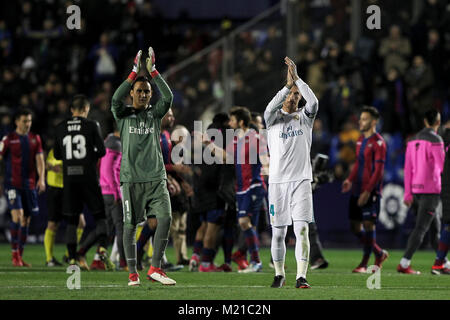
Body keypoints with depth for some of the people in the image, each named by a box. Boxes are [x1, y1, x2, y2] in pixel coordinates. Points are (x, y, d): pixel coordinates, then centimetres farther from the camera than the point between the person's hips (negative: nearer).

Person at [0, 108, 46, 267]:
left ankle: (20, 256, 14)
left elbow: (40, 160, 6)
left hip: (29, 185, 4)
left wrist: (41, 178, -9)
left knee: (26, 220, 6)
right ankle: (14, 253, -11)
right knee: (17, 215, -18)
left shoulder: (35, 139, 10)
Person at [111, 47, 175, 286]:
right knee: (130, 225, 0)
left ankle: (155, 268, -9)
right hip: (131, 179, -2)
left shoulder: (154, 114, 12)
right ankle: (132, 272, 8)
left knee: (165, 217, -14)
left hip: (156, 177, 2)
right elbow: (116, 99, -14)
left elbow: (168, 97, -5)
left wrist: (152, 71, -10)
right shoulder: (123, 114, 7)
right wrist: (135, 71, -16)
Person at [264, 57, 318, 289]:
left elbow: (313, 102, -13)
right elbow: (270, 108, -18)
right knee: (278, 233, 5)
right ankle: (279, 274, 21)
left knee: (301, 229, -12)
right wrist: (288, 84, -25)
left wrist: (297, 79, -18)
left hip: (301, 180, 0)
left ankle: (301, 276, -16)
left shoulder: (305, 117, 8)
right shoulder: (274, 118, 6)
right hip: (277, 181, 0)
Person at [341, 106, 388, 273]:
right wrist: (350, 180, 9)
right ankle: (379, 253, 23)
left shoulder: (378, 143, -10)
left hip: (370, 191, -8)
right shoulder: (361, 139, 15)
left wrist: (367, 192, -20)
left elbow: (378, 170, -14)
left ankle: (364, 263, 1)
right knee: (355, 225, 8)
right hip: (357, 190, 8)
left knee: (368, 224, -7)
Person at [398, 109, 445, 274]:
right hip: (430, 190, -7)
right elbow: (442, 167, -12)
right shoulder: (435, 140, -10)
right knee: (421, 228, -7)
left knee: (435, 226, 17)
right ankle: (404, 264, -13)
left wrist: (408, 193, 12)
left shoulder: (413, 141, 12)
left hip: (416, 190, 7)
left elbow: (408, 169, 10)